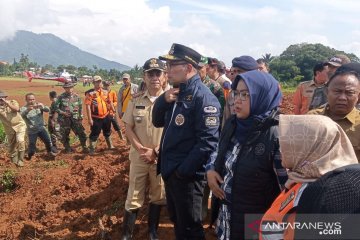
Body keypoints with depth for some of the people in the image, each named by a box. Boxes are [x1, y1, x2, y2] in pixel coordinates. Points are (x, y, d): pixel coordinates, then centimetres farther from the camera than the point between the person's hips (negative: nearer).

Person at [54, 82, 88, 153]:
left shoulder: (77, 96, 2)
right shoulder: (61, 97, -4)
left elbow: (80, 108, 10)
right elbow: (56, 107, -1)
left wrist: (81, 118, 9)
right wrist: (63, 113, -13)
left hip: (75, 119, 1)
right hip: (64, 120, -1)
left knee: (81, 133, -3)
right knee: (65, 135, 8)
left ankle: (85, 148, 10)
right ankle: (67, 149, 27)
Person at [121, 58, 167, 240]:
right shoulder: (136, 101, 1)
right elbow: (128, 128, 3)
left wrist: (156, 151, -12)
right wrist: (141, 149, -10)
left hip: (162, 157, -1)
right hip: (139, 156, 1)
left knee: (158, 197, 14)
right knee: (134, 197, 8)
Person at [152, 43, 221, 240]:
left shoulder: (203, 97, -19)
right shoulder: (176, 93, 10)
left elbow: (207, 141, -24)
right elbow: (158, 122, 12)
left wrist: (183, 171, -20)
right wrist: (163, 100, -6)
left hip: (187, 175, -8)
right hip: (170, 171, 9)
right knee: (177, 221, 23)